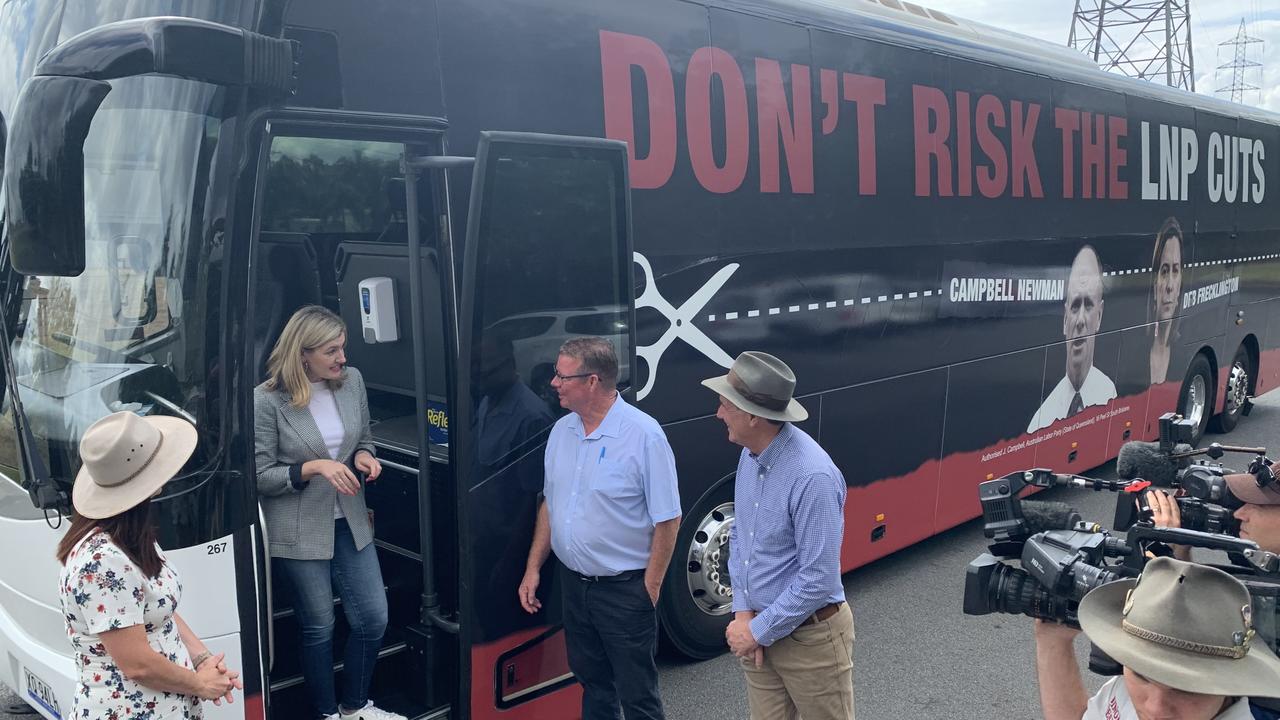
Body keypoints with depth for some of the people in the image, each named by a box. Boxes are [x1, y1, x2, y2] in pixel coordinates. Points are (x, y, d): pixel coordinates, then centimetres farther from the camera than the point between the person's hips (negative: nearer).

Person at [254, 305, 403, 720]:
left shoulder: (352, 381, -1)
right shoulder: (267, 401, -15)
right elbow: (260, 476, -11)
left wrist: (363, 457, -9)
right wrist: (314, 468, -24)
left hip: (350, 522, 5)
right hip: (299, 530, -5)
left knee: (373, 618, 9)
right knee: (319, 627, 10)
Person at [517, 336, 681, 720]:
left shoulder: (643, 435, -18)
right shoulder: (561, 430, 3)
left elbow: (667, 520, -15)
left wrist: (649, 588, -13)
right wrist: (533, 568, 10)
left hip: (625, 589, -6)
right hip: (574, 584, 6)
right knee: (592, 681, 21)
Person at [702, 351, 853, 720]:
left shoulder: (813, 477, -27)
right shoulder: (750, 455, -1)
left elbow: (818, 580, -25)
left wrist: (758, 631, -15)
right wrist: (743, 612, -1)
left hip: (809, 636, -7)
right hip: (758, 626, 7)